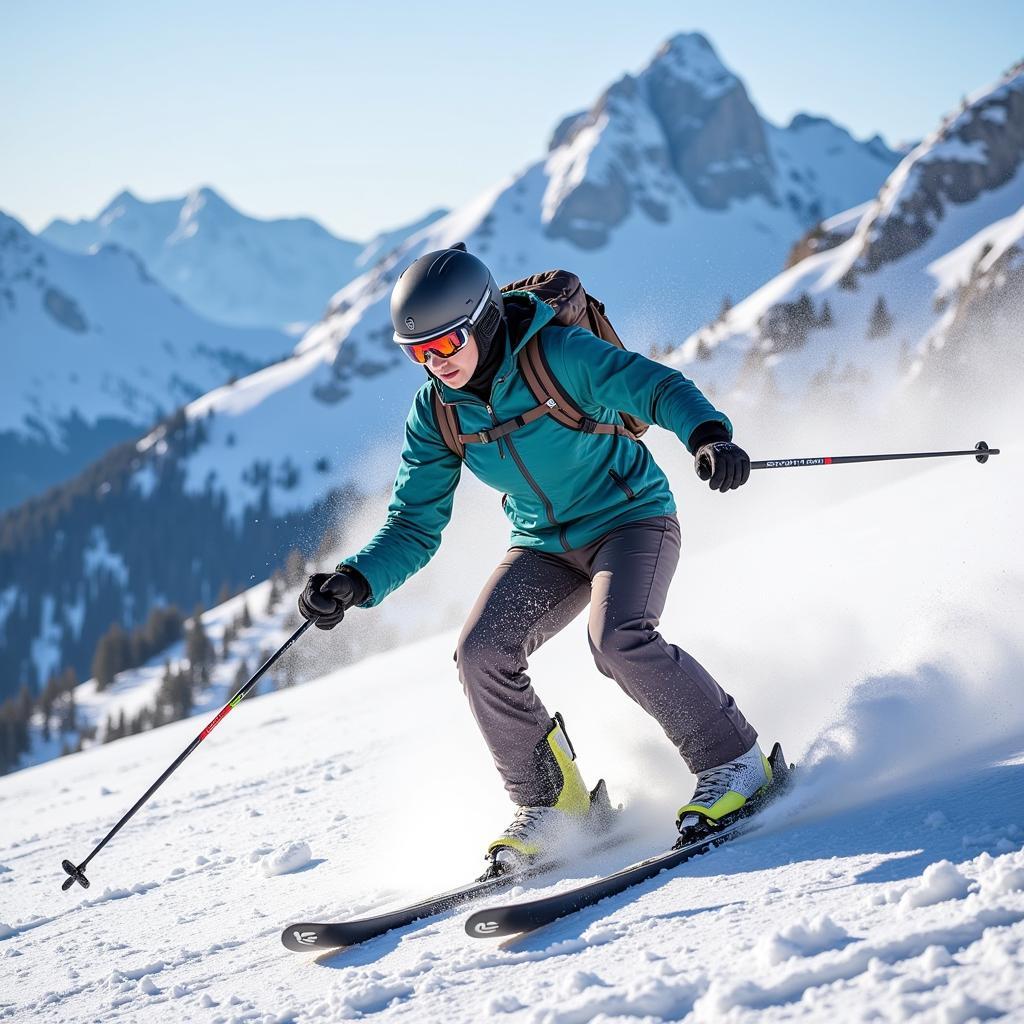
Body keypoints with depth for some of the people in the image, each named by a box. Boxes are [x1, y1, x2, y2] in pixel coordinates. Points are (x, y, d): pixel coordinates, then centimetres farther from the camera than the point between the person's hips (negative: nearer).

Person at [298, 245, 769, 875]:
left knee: (618, 640, -30)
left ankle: (733, 759, -11)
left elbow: (658, 387, -31)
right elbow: (414, 527, -5)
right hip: (545, 546, 5)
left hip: (630, 517, -5)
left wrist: (709, 437, -52)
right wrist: (354, 583, -23)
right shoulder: (436, 413, -7)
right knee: (481, 655, -15)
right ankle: (550, 801, 3)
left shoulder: (558, 354, -22)